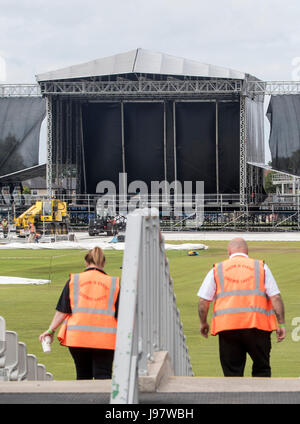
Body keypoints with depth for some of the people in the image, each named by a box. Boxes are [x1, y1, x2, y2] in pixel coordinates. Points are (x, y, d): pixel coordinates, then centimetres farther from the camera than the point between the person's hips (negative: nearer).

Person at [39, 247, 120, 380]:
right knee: (103, 376, -4)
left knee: (83, 375, 14)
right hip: (105, 339, -1)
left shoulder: (74, 280, 6)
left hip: (77, 337, 1)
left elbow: (62, 310, 3)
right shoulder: (113, 283, 5)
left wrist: (51, 330, 10)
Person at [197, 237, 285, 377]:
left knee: (232, 372, 6)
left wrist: (203, 323, 21)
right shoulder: (261, 267, 11)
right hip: (257, 324, 0)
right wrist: (281, 324, 5)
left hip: (227, 327, 0)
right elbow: (276, 297, 2)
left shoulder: (217, 270, 12)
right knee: (262, 370, 11)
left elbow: (203, 301, 8)